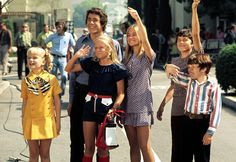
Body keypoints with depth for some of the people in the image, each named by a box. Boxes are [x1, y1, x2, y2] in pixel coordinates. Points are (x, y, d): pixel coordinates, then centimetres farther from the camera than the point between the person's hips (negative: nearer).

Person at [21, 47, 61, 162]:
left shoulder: (51, 79, -4)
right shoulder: (26, 80, 0)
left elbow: (57, 101, 1)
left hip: (47, 120, -1)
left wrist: (58, 121, 1)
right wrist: (23, 122, 5)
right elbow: (25, 102, 6)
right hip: (31, 121, 1)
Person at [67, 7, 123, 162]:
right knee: (76, 138, 7)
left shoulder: (113, 44, -3)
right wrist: (71, 100, 10)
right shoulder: (81, 42, 7)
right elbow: (73, 71, 12)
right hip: (80, 92, 3)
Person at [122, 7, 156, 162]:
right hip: (128, 105, 6)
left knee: (144, 147, -6)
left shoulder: (148, 56, -4)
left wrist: (138, 19, -38)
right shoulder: (127, 58, 13)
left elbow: (145, 40, -26)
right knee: (133, 146, 10)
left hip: (142, 105, -6)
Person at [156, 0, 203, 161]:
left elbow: (196, 34, -18)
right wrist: (162, 104, 16)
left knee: (191, 146, -1)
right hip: (177, 110, 5)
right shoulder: (175, 61, 13)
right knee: (178, 148, 8)